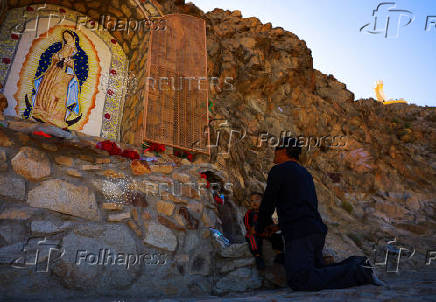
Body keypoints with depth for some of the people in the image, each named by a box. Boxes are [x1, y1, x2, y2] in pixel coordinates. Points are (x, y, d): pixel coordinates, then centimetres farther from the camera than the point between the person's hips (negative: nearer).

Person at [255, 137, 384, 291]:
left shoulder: (279, 170, -2)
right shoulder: (305, 173, 25)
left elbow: (267, 204, 0)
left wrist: (259, 229, 16)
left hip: (300, 234, -10)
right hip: (317, 231, 10)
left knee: (299, 281, -20)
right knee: (316, 273, 17)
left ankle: (358, 272, -16)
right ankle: (357, 265, 3)